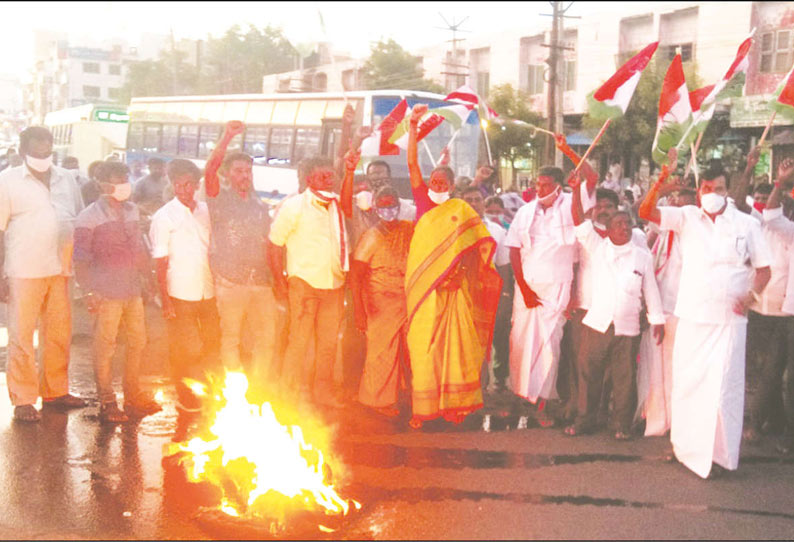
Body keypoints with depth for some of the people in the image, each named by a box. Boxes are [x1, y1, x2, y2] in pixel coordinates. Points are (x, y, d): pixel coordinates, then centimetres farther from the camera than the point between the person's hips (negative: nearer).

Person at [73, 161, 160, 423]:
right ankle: (106, 403, 11)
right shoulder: (89, 217, -7)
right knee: (105, 348, 0)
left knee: (138, 342, 12)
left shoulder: (131, 211, 12)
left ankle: (133, 395, 26)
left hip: (133, 291, 7)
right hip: (107, 293, -7)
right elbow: (81, 259, -8)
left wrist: (148, 276, 15)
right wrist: (90, 292, -14)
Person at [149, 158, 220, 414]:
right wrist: (165, 299, -10)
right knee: (183, 350, 3)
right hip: (180, 294, -4)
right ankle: (185, 396, 18)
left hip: (209, 292, 4)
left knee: (213, 344, 9)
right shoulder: (164, 216, -4)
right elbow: (160, 263, -5)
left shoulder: (207, 211, 8)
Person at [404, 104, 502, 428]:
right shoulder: (424, 203, 10)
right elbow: (412, 164, 2)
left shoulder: (462, 210, 8)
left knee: (455, 343, -1)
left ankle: (455, 403, 5)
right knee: (422, 344, -1)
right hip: (423, 285, 0)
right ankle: (423, 407, 2)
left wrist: (475, 267, -7)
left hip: (454, 287, 0)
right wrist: (413, 126, -6)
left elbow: (485, 242, 7)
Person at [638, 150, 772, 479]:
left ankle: (720, 452, 10)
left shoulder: (746, 224, 2)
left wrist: (752, 294, -12)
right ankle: (687, 445, 23)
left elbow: (764, 268, 7)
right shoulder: (687, 217, 4)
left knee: (724, 385, -2)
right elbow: (646, 212, -7)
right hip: (691, 316, 2)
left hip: (729, 318, -1)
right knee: (687, 381, 8)